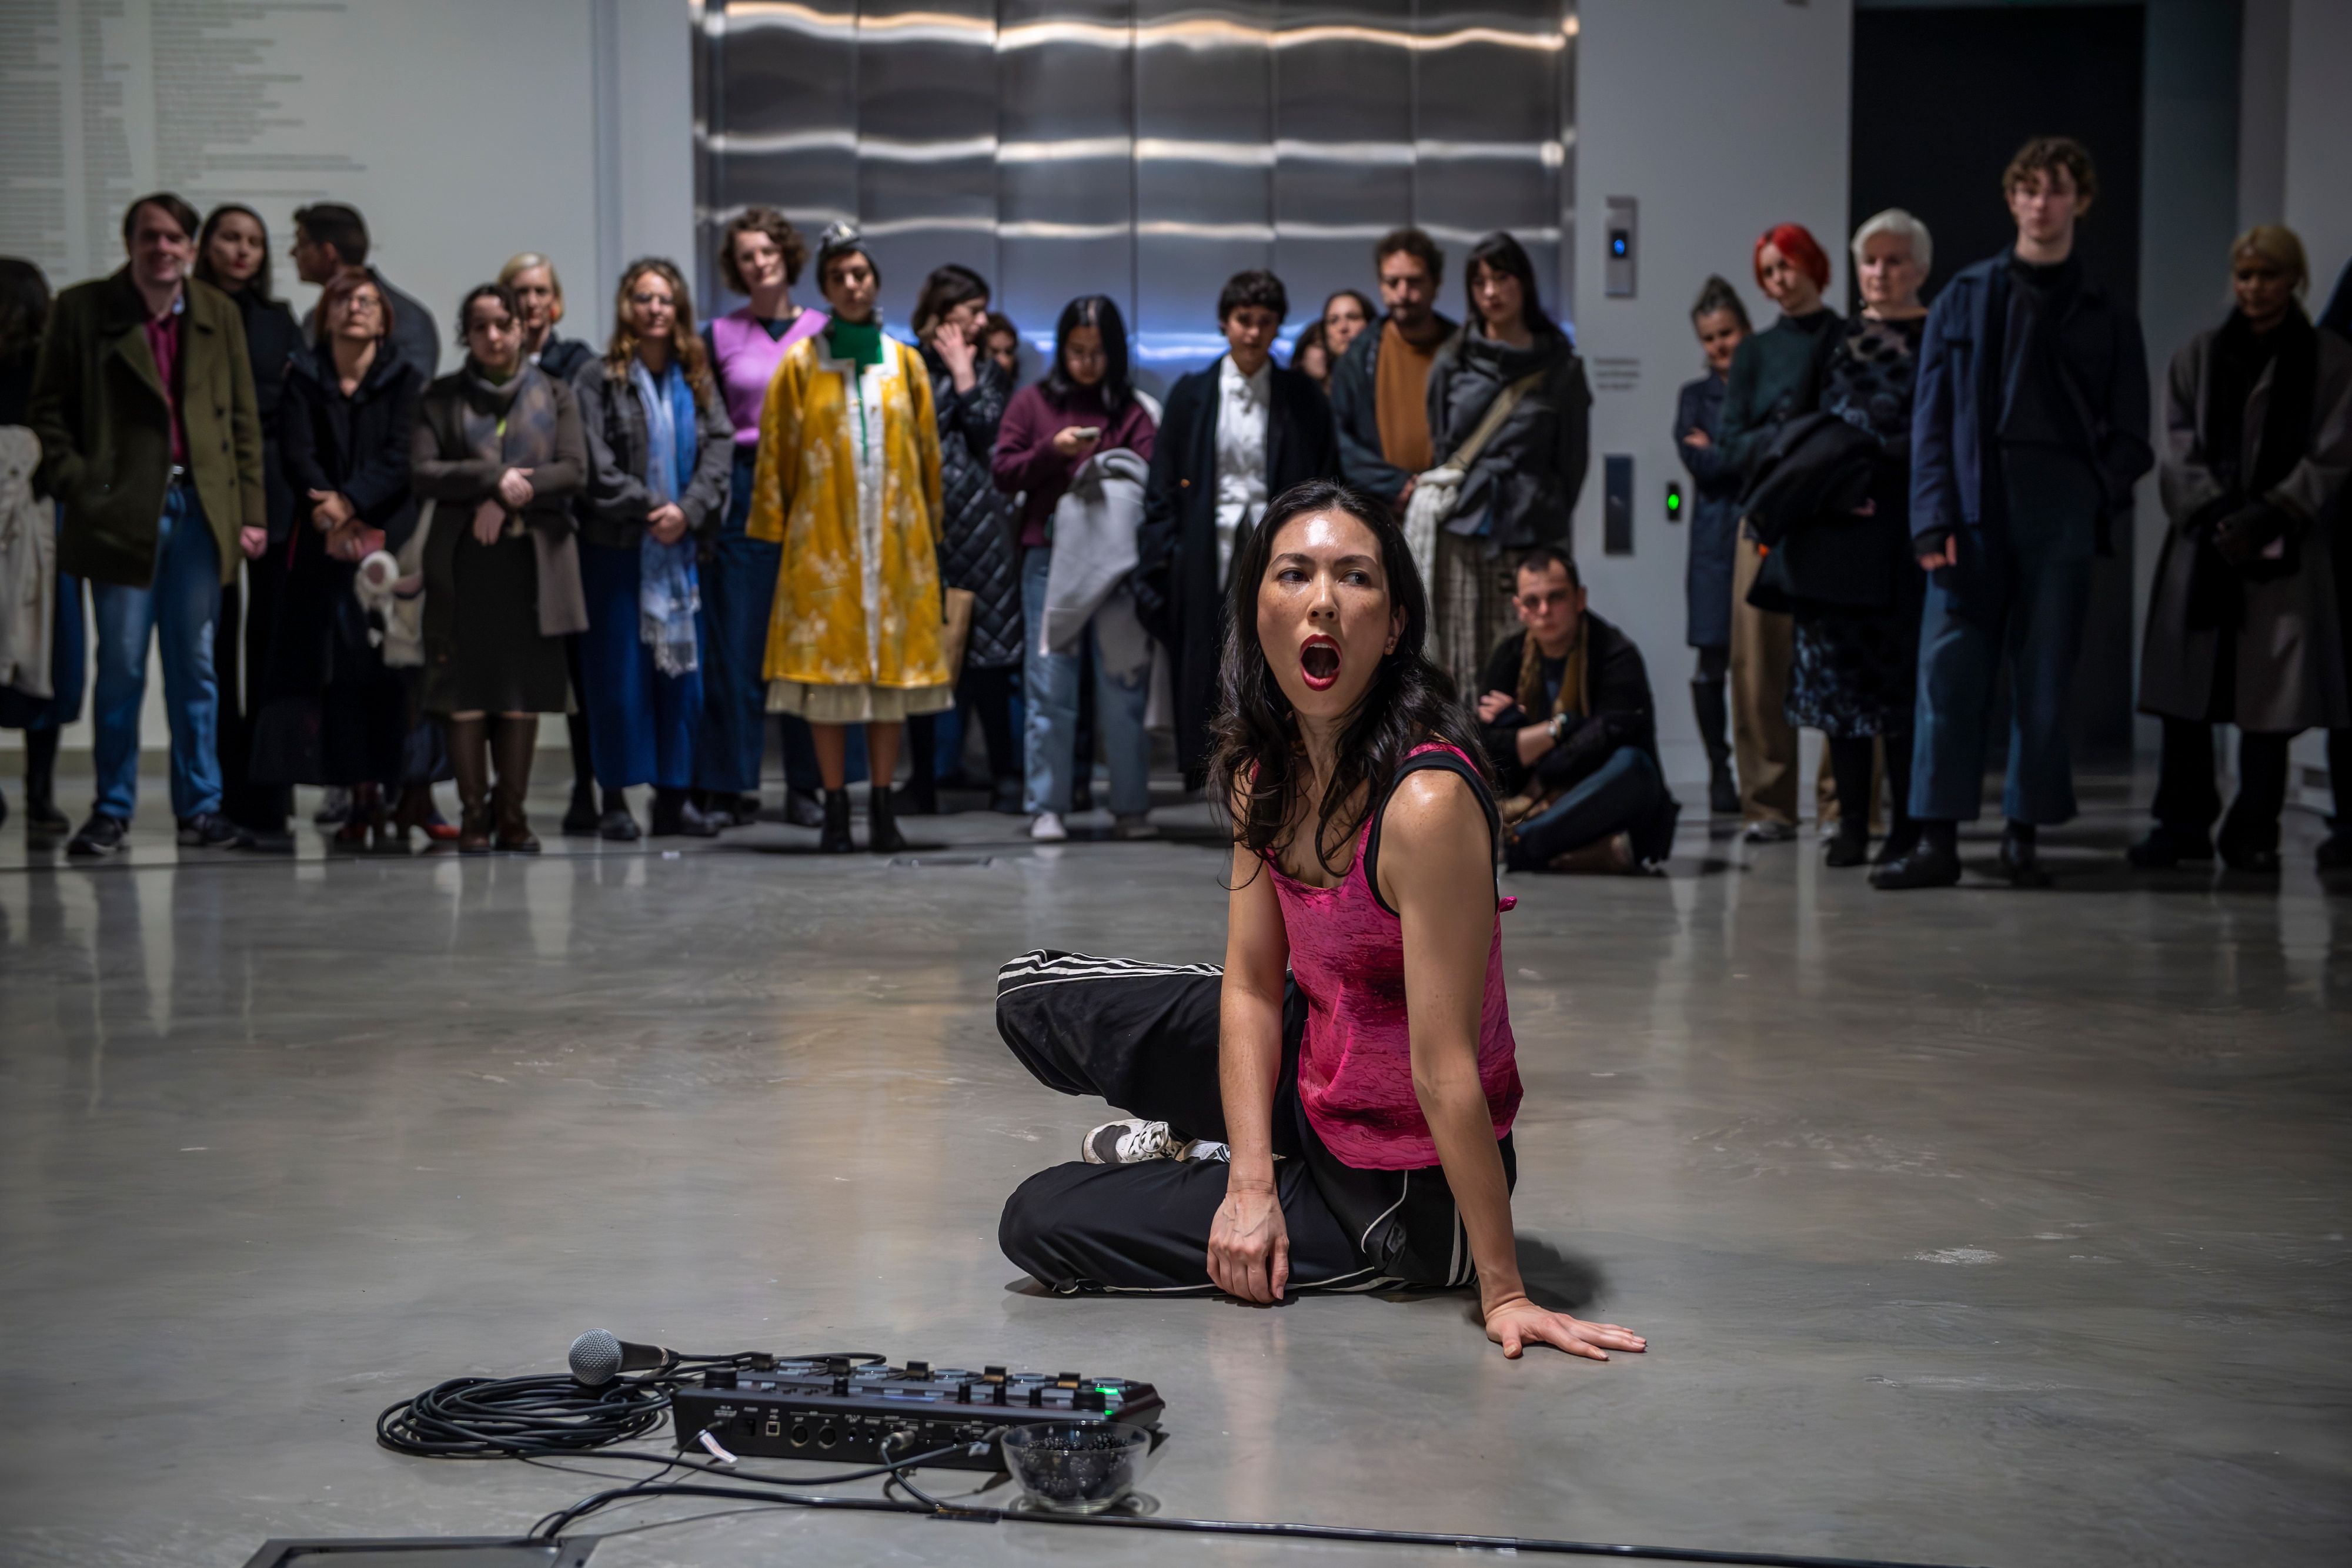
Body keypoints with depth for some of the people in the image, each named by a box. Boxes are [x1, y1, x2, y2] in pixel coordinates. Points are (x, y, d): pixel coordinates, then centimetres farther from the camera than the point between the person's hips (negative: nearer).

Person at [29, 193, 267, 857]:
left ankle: (200, 805, 14)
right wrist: (76, 487, -8)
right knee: (120, 665, 2)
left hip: (199, 509, 2)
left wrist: (252, 511, 4)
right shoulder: (81, 310, 2)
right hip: (121, 510, -2)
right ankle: (112, 809, 11)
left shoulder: (220, 315, 10)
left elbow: (243, 421, 10)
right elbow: (47, 409, 3)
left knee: (195, 665, 6)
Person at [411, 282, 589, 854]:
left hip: (534, 558, 1)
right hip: (463, 562, -1)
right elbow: (421, 473, -3)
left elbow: (575, 471, 0)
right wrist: (493, 479, -12)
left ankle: (512, 810, 7)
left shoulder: (554, 395, 13)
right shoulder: (442, 397, 10)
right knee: (465, 688, -4)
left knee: (525, 689, 0)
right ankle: (473, 811, 3)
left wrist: (512, 499, -11)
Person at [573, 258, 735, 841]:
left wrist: (687, 510, -10)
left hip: (679, 547, 4)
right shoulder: (598, 378, -1)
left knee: (681, 669, 3)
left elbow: (719, 450, 3)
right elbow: (595, 465, -8)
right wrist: (649, 507, -11)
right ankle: (615, 799, 3)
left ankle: (673, 795, 9)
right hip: (616, 547, -4)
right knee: (619, 671, -2)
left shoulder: (696, 381, 12)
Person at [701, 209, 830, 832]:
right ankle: (732, 786, 4)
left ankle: (806, 785, 8)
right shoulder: (720, 336, 8)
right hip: (743, 494, 0)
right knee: (737, 644, -2)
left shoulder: (823, 331, 9)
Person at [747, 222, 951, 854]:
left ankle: (882, 806, 10)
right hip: (823, 541, -2)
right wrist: (775, 530, 0)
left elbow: (928, 451, 12)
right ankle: (836, 808, 4)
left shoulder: (905, 362, 10)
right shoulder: (800, 365, 4)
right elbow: (776, 453, 4)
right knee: (828, 668, -2)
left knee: (892, 664, 3)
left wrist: (930, 529, 8)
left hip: (895, 539, 2)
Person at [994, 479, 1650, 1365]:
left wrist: (1502, 1294, -25)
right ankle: (1227, 1153, 24)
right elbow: (1252, 983, -4)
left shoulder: (1426, 802, -32)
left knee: (1039, 1225, -5)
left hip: (1406, 1193, -7)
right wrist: (1252, 1182, -14)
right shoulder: (1265, 764, -6)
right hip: (1309, 1070, 7)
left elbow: (1447, 1074, -31)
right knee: (1033, 998, 15)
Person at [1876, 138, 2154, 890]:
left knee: (2045, 680, 3)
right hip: (1973, 515, -1)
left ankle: (2024, 834, 12)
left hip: (2058, 520, 1)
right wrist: (1934, 517, -7)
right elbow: (1932, 416, 4)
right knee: (1950, 673, -6)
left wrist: (2101, 496, -8)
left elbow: (2129, 433, 11)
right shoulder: (1965, 298, 10)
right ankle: (1938, 838, -4)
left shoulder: (2106, 317, 11)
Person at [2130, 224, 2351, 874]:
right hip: (2202, 544, 2)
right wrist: (2213, 512, -11)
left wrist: (2267, 517, -12)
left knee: (2270, 697, -3)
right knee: (2186, 691, -1)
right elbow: (2180, 447, 4)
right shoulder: (2200, 355, 11)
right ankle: (2183, 824, 8)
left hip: (2285, 551, -2)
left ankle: (2253, 833, 5)